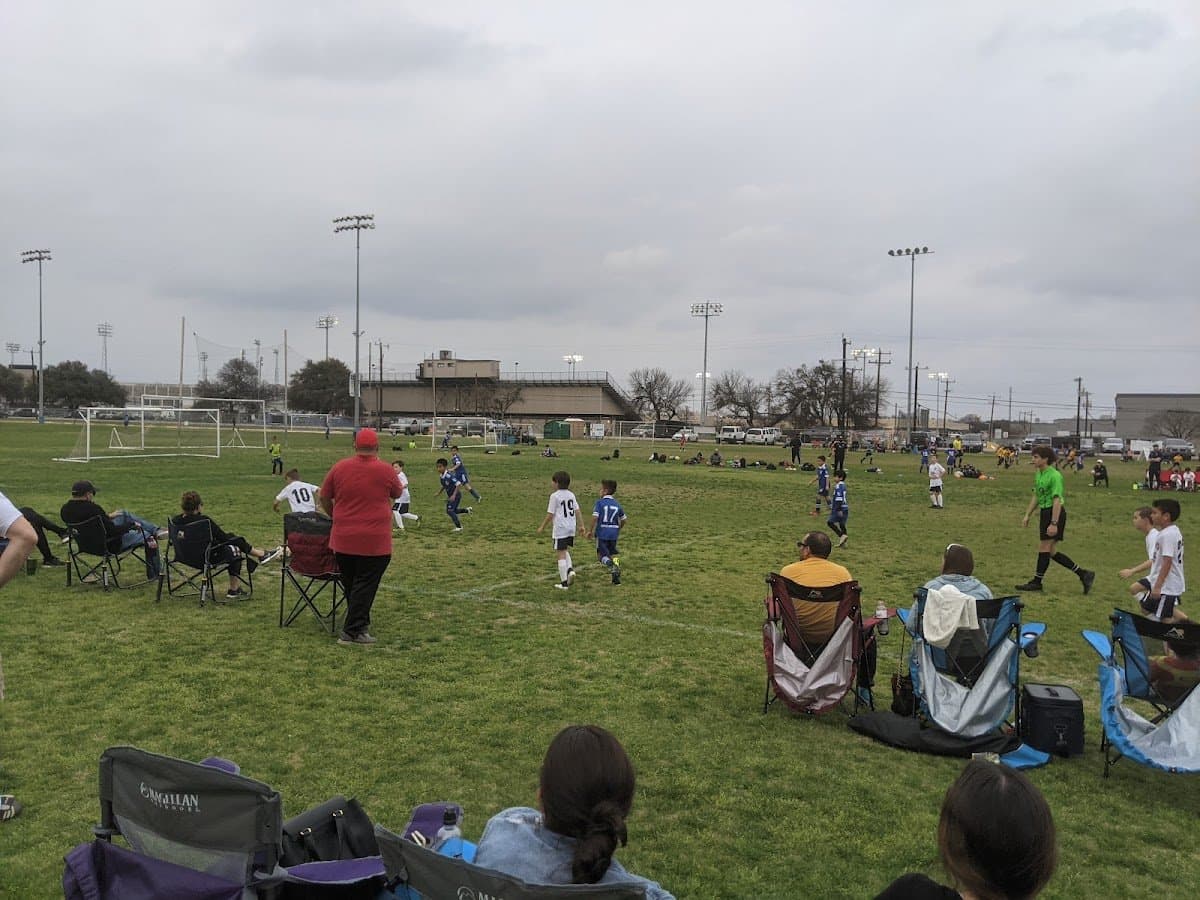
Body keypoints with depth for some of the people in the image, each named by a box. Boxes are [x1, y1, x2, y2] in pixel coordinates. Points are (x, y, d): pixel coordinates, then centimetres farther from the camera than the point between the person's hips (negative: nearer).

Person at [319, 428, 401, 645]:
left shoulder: (339, 467, 1)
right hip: (374, 542, -4)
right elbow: (397, 494, 13)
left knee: (350, 584, 18)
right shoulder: (385, 470, -6)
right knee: (365, 585, 3)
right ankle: (352, 631, 2)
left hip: (343, 539, 4)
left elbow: (324, 498, 9)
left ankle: (361, 622, 33)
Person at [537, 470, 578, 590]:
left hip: (560, 529, -6)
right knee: (565, 551, 24)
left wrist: (542, 527, 3)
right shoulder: (571, 495, 9)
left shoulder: (554, 496, -9)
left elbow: (550, 515, -8)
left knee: (561, 554, -1)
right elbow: (577, 510, 6)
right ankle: (570, 569, -1)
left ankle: (564, 583, 1)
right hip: (571, 528, 6)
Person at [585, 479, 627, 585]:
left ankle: (609, 563, -27)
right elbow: (623, 519, 13)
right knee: (613, 552, 16)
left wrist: (590, 530, -6)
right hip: (613, 533, 4)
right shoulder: (617, 504, 8)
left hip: (602, 533, -4)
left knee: (602, 553, 3)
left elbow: (595, 517, -16)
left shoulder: (600, 502, -7)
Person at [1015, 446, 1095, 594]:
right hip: (1044, 512, 10)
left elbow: (1057, 500, -22)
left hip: (1055, 513, -10)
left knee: (1044, 547, -3)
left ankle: (1037, 582, 8)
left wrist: (1053, 523, -25)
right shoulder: (1038, 474, 11)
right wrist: (1027, 515, 19)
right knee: (1049, 551, 10)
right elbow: (1036, 496, 20)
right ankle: (1082, 574, 19)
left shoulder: (1054, 475, -18)